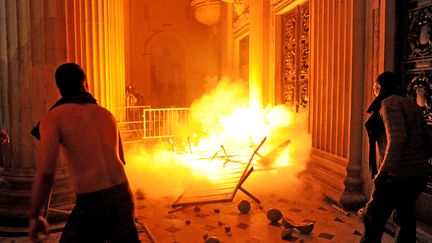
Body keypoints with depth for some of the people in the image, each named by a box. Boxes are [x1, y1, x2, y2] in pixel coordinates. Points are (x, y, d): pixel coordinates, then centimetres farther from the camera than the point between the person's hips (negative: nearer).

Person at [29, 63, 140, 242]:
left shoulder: (53, 117, -2)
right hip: (122, 196, 5)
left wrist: (35, 216, 2)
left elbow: (45, 173, -13)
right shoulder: (107, 115, 15)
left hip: (92, 205, -5)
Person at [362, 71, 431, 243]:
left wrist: (383, 171, -21)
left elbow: (397, 138, -24)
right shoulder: (411, 104, 13)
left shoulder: (389, 103, -12)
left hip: (398, 173, -9)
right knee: (406, 217, 20)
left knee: (374, 219, 4)